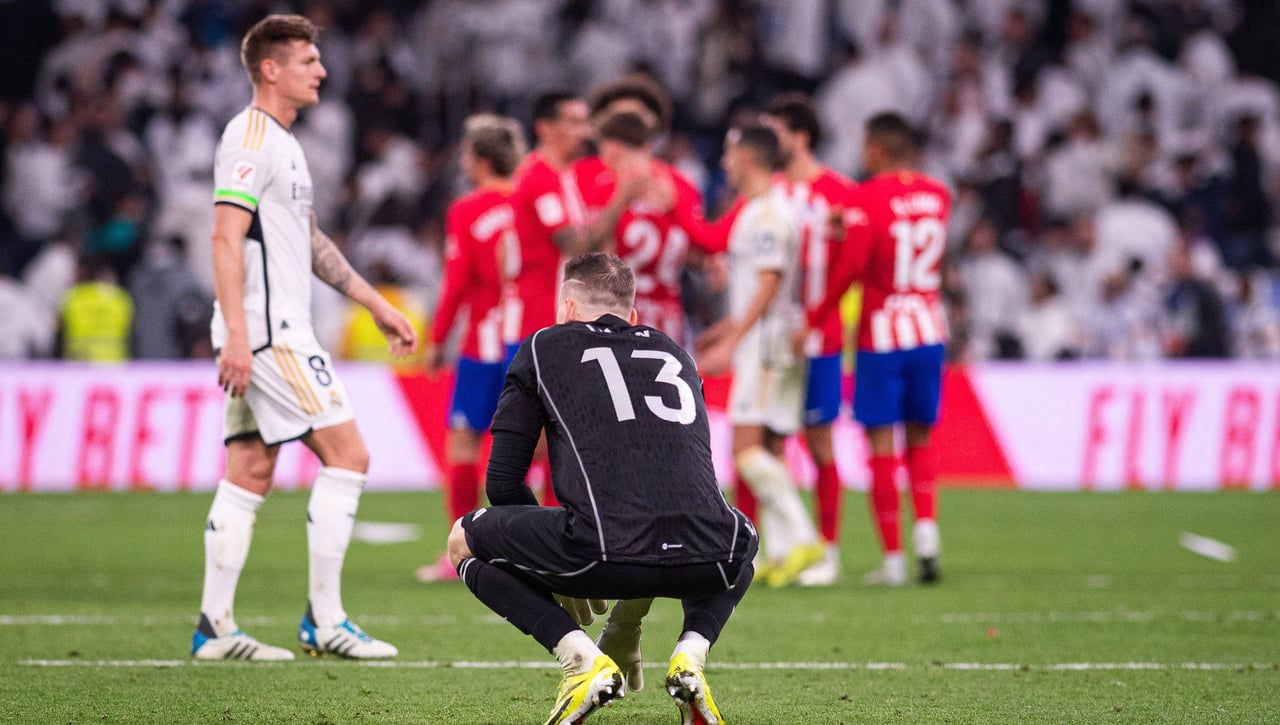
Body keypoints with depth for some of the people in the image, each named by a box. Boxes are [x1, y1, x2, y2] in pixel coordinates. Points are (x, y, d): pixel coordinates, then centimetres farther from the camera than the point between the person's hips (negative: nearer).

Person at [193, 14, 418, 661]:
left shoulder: (282, 141, 19)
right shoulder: (250, 138, -12)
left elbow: (310, 241, 28)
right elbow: (225, 238, -19)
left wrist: (375, 304, 28)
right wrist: (236, 333, -26)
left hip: (274, 334, 10)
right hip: (267, 331, -10)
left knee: (250, 473, 7)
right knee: (347, 455, -8)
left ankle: (213, 627, 6)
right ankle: (324, 620, -5)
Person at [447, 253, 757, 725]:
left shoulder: (544, 347, 22)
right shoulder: (674, 354, 33)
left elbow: (502, 484, 19)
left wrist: (568, 575, 35)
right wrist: (633, 609, 49)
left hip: (603, 555, -4)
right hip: (703, 562, 4)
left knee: (465, 542, 23)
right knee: (741, 545, 42)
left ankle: (582, 659, 3)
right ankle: (691, 652, 12)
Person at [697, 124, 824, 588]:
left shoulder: (769, 213, -14)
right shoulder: (761, 209, 17)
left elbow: (768, 285, -20)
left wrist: (730, 343, -20)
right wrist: (725, 329, 30)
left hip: (767, 341, -10)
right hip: (764, 344, 10)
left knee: (748, 448, -14)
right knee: (768, 450, 8)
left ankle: (802, 538, -18)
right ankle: (780, 553, 7)